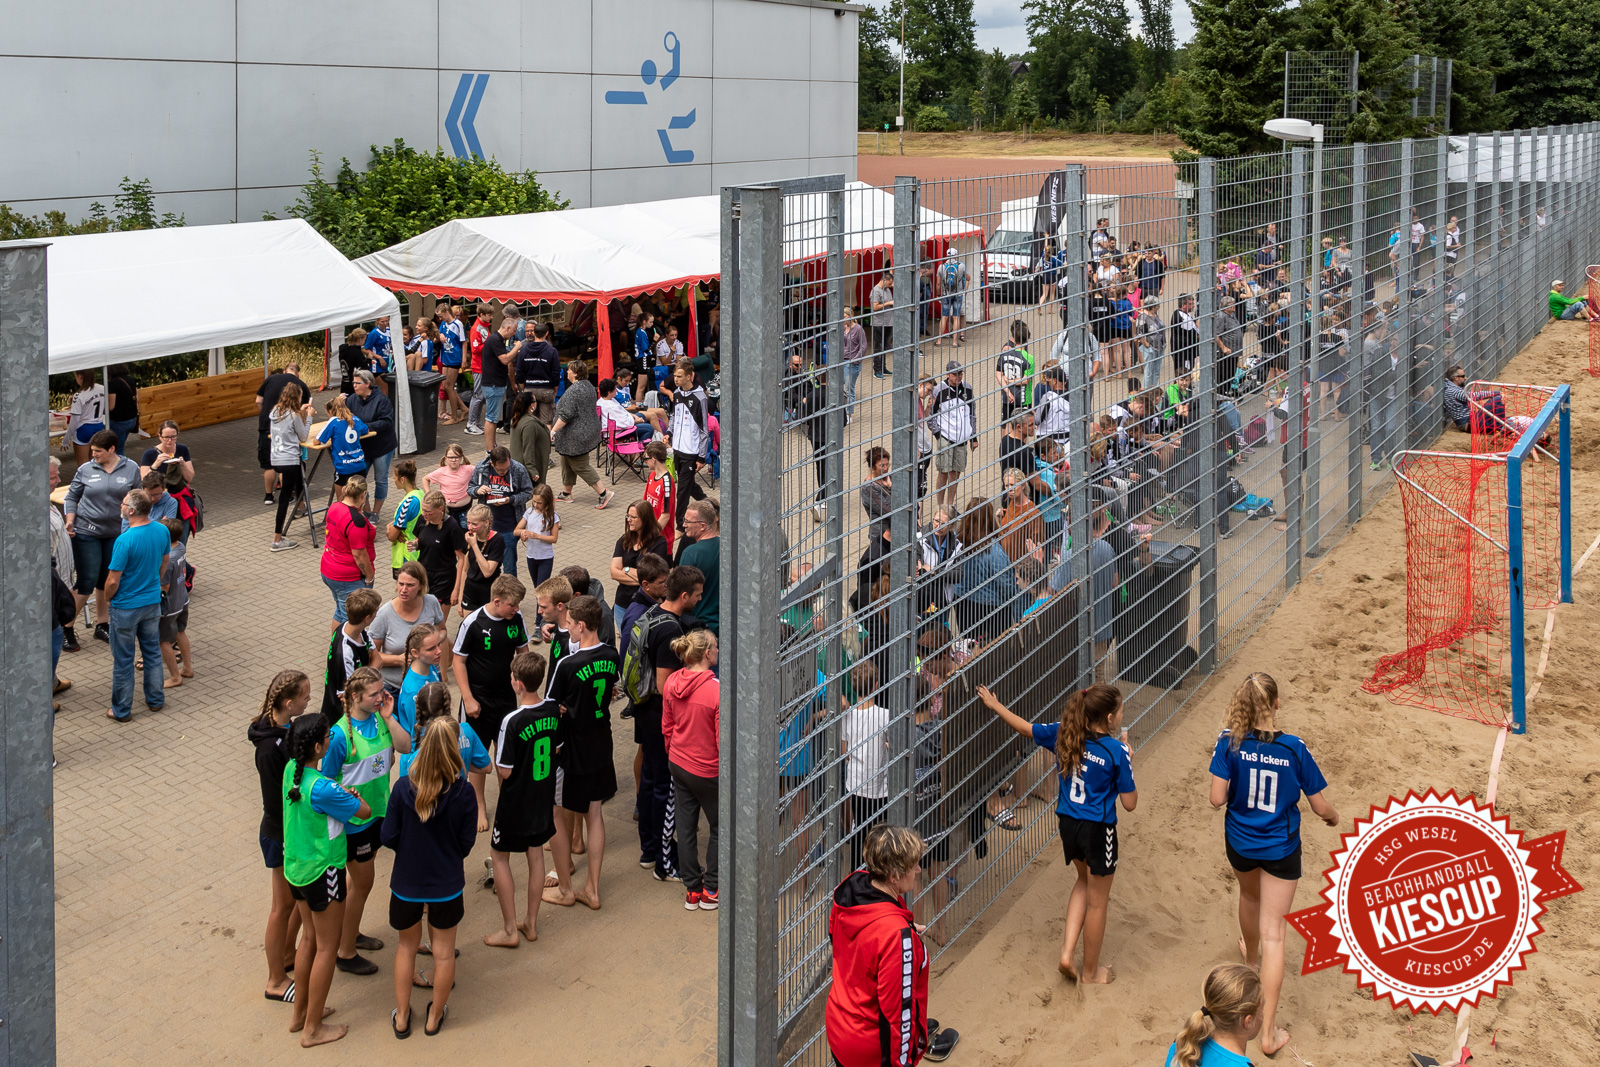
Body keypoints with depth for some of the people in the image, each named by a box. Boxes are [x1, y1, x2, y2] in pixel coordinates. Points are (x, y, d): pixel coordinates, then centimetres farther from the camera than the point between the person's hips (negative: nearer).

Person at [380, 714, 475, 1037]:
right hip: (447, 885, -1)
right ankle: (434, 1016, 33)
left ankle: (402, 1017, 31)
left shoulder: (403, 787, -18)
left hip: (406, 884, 1)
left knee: (407, 946, 23)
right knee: (443, 951, 19)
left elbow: (388, 837, -12)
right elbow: (467, 842, -10)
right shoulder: (462, 792, -19)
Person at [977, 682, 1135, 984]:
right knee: (1097, 901, 14)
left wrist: (995, 705, 24)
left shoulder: (1063, 734, -6)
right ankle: (1091, 971, 30)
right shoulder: (1117, 752, -19)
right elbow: (1129, 803, -14)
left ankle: (1067, 951, 20)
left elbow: (1024, 727, 9)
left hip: (1068, 824, 6)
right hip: (1098, 830, -6)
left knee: (1085, 881, 31)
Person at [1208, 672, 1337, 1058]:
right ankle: (1269, 1032, 0)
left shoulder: (1230, 742, -17)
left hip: (1240, 843, 2)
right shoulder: (1293, 748, -19)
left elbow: (1217, 798, -17)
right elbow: (1320, 806, -11)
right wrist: (1333, 816, 12)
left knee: (1249, 894, 35)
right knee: (1272, 932, 1)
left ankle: (1252, 956, 65)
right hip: (1280, 849, -2)